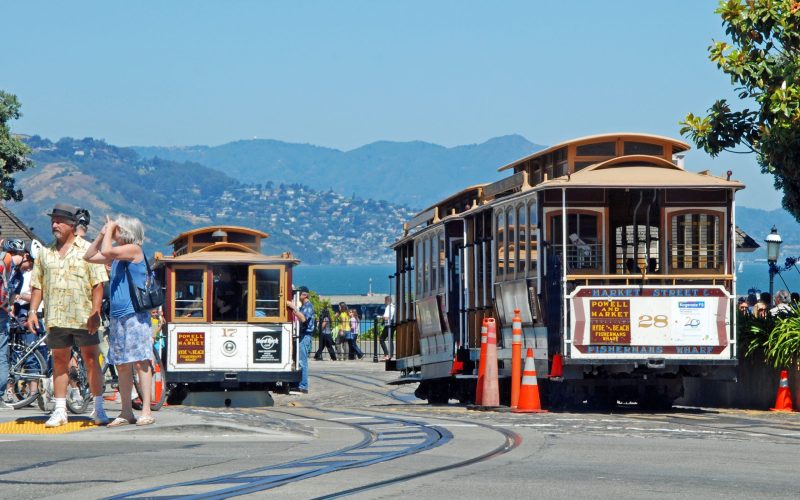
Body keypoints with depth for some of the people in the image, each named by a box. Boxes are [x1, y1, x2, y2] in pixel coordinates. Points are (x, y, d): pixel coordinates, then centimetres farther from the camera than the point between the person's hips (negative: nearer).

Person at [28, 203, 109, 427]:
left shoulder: (87, 250, 1)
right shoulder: (45, 253, 12)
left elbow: (98, 283, -4)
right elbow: (37, 285, 14)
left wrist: (95, 312, -13)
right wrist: (33, 311, 4)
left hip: (84, 318, -4)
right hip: (55, 318, 4)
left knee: (91, 361, -2)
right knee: (59, 362, 7)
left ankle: (99, 409, 2)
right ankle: (59, 410, 11)